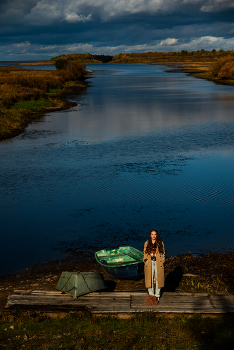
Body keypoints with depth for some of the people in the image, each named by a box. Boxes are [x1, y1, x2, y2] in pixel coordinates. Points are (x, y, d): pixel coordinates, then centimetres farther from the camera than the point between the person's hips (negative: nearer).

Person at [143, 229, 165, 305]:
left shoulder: (160, 244, 3)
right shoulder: (147, 243, 4)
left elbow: (163, 254, 7)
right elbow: (145, 254, 7)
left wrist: (162, 263, 0)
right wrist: (145, 262, 0)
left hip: (158, 263, 0)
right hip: (149, 263, 0)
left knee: (158, 279, 4)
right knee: (150, 279, 2)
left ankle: (157, 296, 17)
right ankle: (151, 295, 16)